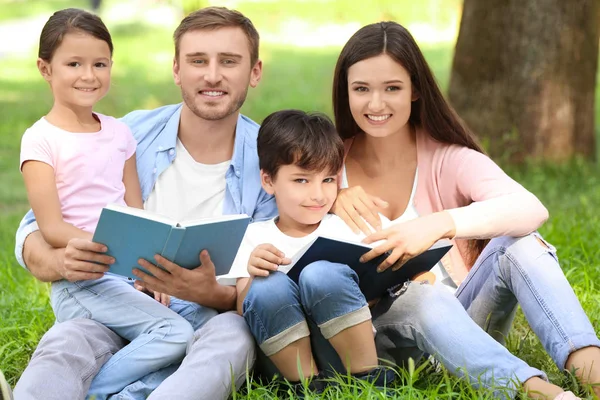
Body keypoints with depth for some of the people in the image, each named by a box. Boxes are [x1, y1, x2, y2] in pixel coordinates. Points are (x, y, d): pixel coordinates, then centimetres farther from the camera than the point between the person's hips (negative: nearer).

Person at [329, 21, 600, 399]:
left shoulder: (448, 158, -6)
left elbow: (531, 209, -25)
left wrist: (442, 223, -42)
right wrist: (328, 198, -21)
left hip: (461, 322, 1)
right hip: (383, 328, -1)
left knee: (518, 242, -25)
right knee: (425, 298, -34)